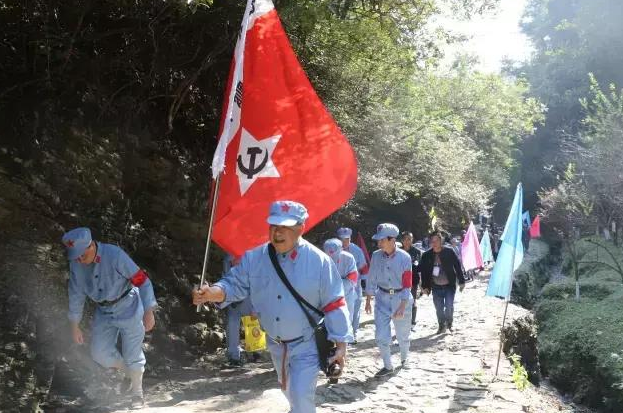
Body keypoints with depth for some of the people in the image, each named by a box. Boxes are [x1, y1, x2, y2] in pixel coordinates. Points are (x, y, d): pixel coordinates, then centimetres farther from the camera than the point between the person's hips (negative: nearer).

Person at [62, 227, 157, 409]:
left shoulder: (114, 255, -26)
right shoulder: (75, 263, -9)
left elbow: (142, 280, -22)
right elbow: (76, 294, 5)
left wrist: (148, 312, -24)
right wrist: (75, 326, 7)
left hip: (128, 308, -5)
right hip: (103, 312, 5)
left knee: (132, 353, -1)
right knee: (99, 352, -3)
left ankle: (137, 392, 23)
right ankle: (129, 372, 26)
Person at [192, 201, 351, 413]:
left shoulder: (319, 261, -18)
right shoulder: (254, 258, -9)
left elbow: (334, 305, -15)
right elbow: (234, 284, -5)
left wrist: (341, 345, -15)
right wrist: (212, 293, -28)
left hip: (306, 344, -5)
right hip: (276, 344, 5)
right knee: (289, 391, 26)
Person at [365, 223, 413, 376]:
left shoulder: (404, 257, -16)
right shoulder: (376, 256, -7)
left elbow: (407, 284, -15)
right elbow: (371, 279, 4)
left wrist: (402, 306, -20)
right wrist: (368, 300, 7)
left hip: (401, 298, -2)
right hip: (382, 298, 2)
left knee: (403, 334, 12)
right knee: (381, 335, -2)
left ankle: (404, 359, 39)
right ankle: (387, 366, 14)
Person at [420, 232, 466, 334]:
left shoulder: (449, 252, -5)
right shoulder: (427, 255, 0)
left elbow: (457, 266, 0)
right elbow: (423, 271, 6)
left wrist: (461, 281, -1)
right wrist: (424, 286, 1)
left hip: (449, 285, -2)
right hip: (436, 287, 2)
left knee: (449, 306, -5)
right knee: (439, 308, 6)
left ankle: (449, 323, 20)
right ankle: (442, 326, 23)